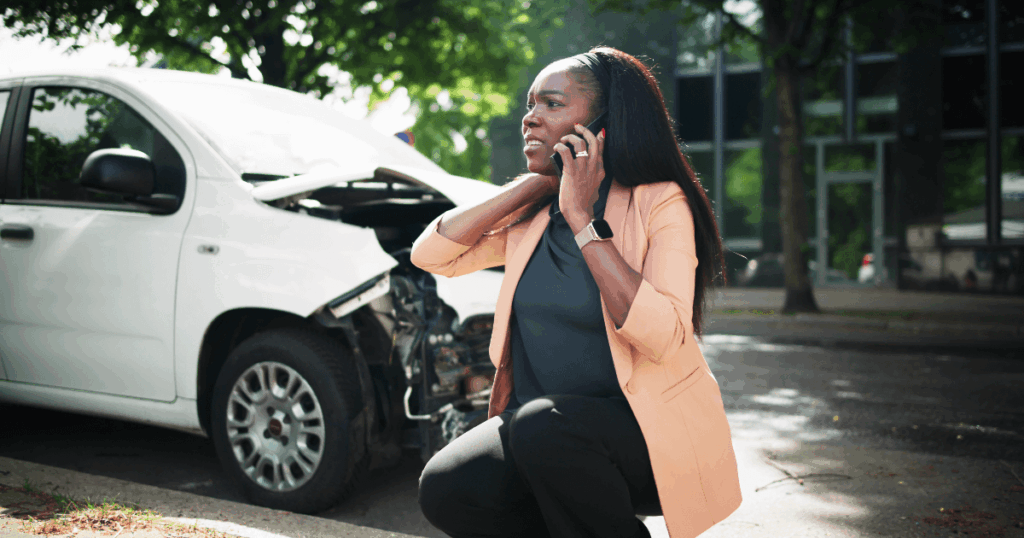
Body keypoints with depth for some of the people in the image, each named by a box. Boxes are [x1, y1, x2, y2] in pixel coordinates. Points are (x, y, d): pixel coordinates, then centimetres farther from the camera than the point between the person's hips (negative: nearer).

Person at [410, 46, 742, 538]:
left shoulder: (660, 204, -10)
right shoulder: (531, 217, 8)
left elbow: (663, 337, -25)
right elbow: (430, 254, -2)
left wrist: (581, 218, -21)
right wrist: (535, 183, -4)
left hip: (649, 429, -5)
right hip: (537, 427, 5)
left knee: (543, 426, -34)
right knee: (444, 488, -19)